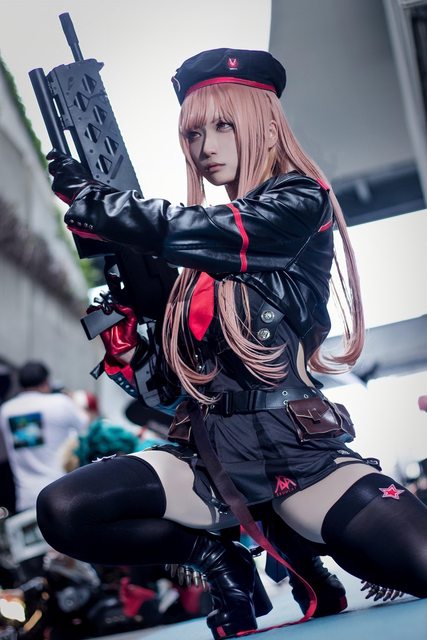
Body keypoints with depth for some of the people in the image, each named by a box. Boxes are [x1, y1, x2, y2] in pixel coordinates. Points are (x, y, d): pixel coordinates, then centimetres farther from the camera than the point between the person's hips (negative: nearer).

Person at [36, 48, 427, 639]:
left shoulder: (300, 203, 1)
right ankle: (218, 558, 2)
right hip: (209, 457, 5)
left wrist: (88, 197, -5)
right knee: (61, 511, -19)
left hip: (299, 455, -5)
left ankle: (309, 560, 6)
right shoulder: (203, 240, 17)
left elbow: (186, 232, -16)